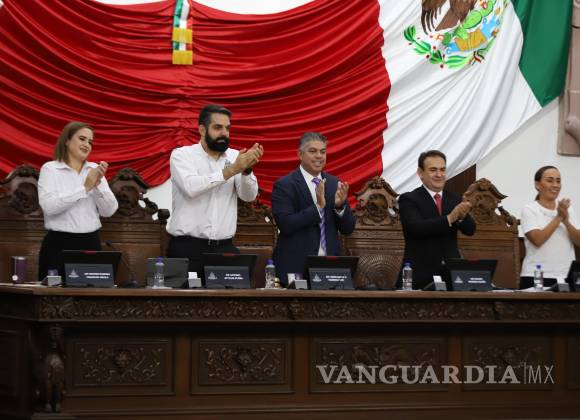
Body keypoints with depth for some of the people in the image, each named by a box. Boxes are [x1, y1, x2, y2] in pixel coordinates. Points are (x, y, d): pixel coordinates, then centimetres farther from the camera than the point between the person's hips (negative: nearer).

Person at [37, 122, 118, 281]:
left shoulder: (95, 170, 10)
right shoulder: (50, 168, -1)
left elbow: (109, 211, 4)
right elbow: (48, 206, -17)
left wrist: (98, 184, -11)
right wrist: (84, 188, -17)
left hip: (91, 244, 4)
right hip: (59, 244, -4)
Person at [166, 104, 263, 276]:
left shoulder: (234, 157, 9)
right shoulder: (182, 154, 0)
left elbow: (249, 195, -3)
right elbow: (191, 187, -19)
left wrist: (246, 170, -23)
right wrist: (231, 170, -22)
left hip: (225, 248, 3)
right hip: (187, 247, -3)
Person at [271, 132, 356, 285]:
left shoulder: (334, 184, 9)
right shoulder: (284, 185, -5)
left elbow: (348, 229, 8)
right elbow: (285, 225, -16)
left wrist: (340, 206, -11)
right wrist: (318, 206, -23)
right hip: (296, 266, -4)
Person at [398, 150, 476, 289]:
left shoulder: (454, 199, 11)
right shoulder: (409, 200, -2)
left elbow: (470, 230, 0)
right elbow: (417, 228, -19)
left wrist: (462, 216, -23)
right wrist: (450, 218, -29)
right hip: (419, 276, -4)